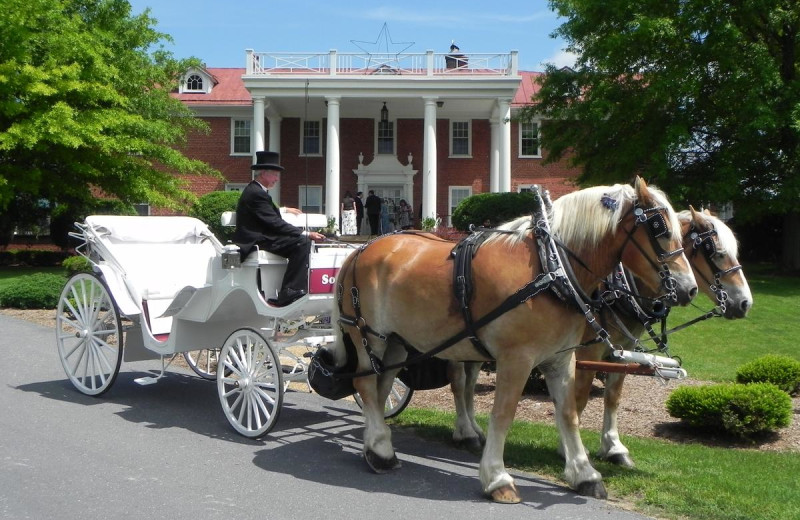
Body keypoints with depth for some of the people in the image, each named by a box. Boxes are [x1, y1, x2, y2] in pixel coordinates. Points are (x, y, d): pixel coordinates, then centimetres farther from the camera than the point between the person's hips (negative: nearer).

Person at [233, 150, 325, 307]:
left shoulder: (255, 189, 17)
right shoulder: (256, 193, -17)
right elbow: (275, 223, -23)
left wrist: (284, 209, 40)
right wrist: (306, 234, -22)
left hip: (259, 237, 11)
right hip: (255, 242, -11)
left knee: (302, 240, 16)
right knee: (303, 242, -22)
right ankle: (289, 294, -25)